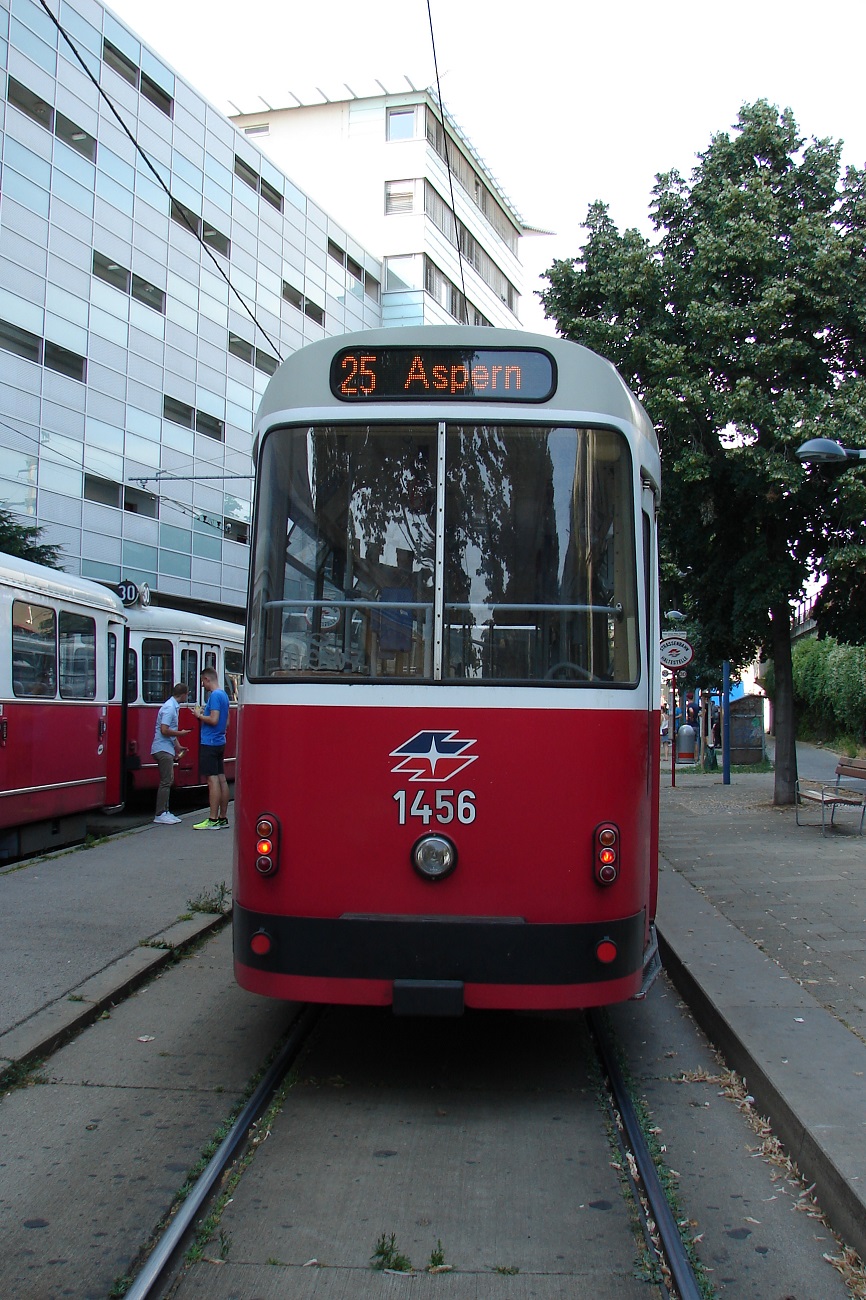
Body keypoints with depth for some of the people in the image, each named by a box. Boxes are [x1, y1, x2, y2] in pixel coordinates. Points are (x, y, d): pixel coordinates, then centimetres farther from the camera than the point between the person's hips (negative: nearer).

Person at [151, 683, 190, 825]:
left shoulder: (174, 707, 14)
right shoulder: (169, 708, -17)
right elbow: (164, 730, -23)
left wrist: (178, 747, 22)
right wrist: (181, 733, -11)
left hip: (167, 749, 10)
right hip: (163, 749, -10)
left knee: (168, 780, 12)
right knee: (166, 781, -9)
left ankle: (165, 811, 17)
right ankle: (160, 815, -7)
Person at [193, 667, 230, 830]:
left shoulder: (214, 696, -14)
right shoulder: (223, 695, 16)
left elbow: (214, 720, -22)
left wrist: (199, 715, -7)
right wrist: (204, 712, 17)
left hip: (210, 743, -10)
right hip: (220, 742, 10)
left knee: (213, 779, -9)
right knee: (221, 779, 9)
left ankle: (213, 820, -9)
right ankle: (223, 818, 13)